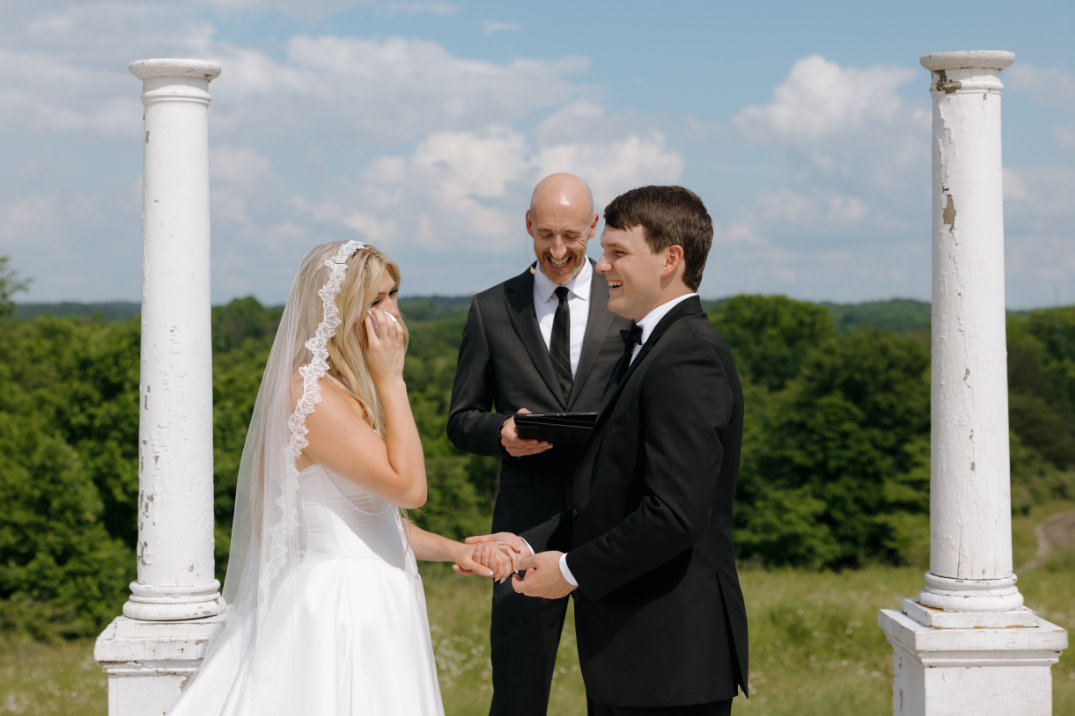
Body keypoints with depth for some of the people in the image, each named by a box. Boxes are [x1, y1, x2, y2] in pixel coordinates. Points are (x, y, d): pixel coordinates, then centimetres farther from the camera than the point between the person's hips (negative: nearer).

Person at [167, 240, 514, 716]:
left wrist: (452, 550, 8)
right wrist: (390, 379, -16)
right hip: (336, 606, -10)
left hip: (372, 603, 10)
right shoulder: (310, 395, -18)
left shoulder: (349, 392, 14)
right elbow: (408, 486, -21)